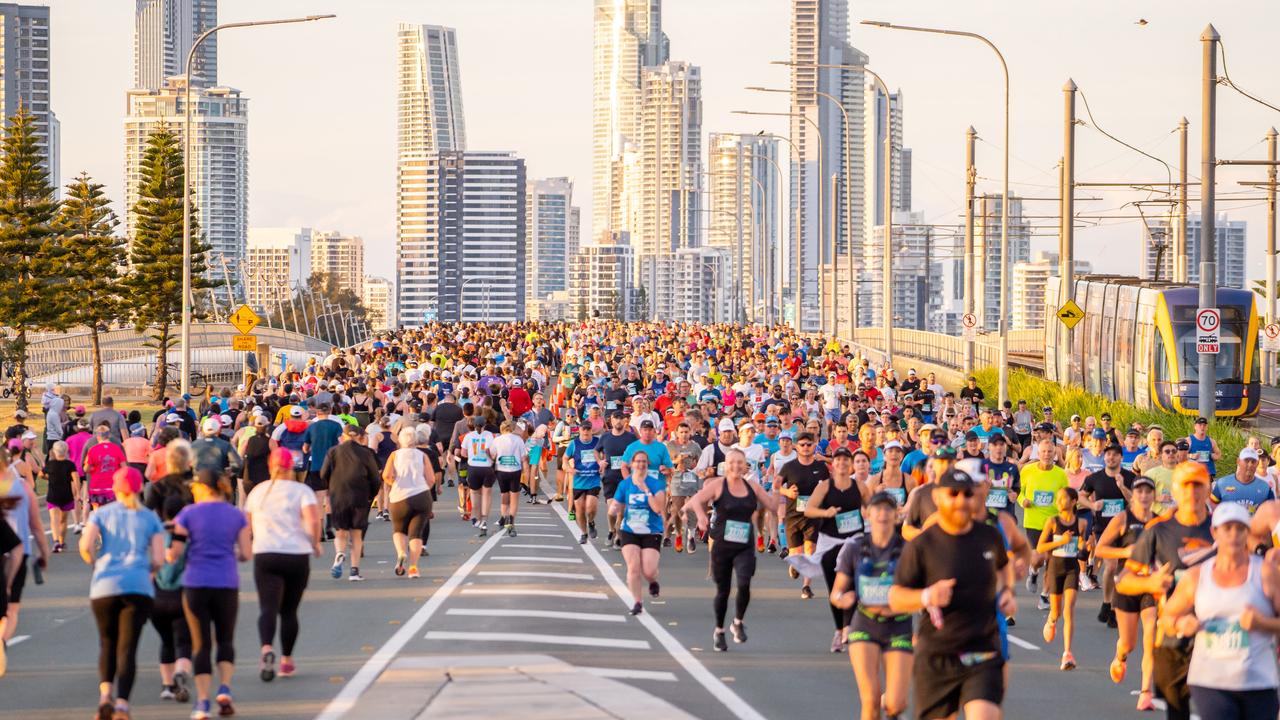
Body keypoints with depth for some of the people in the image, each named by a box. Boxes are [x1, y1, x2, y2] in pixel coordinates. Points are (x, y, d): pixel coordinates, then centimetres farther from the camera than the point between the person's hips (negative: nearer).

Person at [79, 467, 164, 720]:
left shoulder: (102, 513, 9)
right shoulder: (150, 518, 10)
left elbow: (85, 545, -5)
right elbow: (158, 560, 1)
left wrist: (93, 561, 15)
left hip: (104, 585, 1)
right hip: (138, 586, -1)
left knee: (107, 643, 16)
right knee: (127, 647, -1)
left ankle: (105, 693, -4)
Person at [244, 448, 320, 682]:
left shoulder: (258, 491, 10)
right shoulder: (302, 491, 1)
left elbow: (246, 524, 12)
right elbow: (313, 520, -14)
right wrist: (315, 544, 1)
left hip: (264, 556, 0)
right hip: (297, 556, 0)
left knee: (268, 607, -10)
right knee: (289, 610, 13)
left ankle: (267, 648, -36)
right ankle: (287, 660, 18)